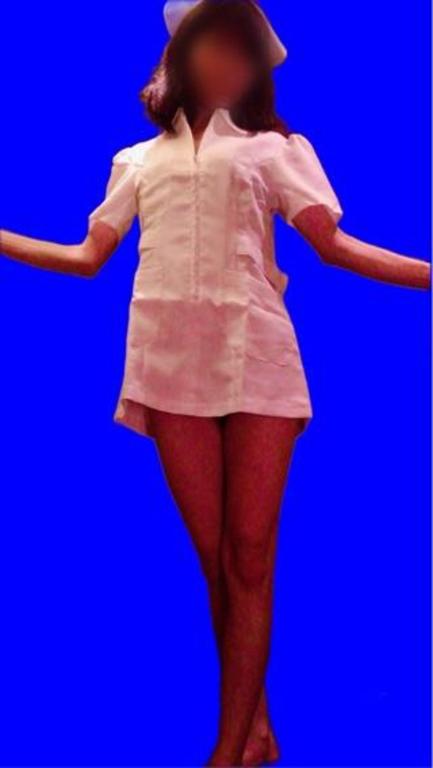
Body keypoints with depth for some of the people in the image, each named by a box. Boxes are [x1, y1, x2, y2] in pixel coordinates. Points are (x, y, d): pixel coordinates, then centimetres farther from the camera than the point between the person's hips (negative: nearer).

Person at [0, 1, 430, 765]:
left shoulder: (273, 147, 15)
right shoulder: (137, 159, 23)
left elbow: (335, 245, 5)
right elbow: (88, 257, 20)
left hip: (256, 356, -2)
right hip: (172, 361, 2)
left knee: (249, 557, -4)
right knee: (214, 556, 3)